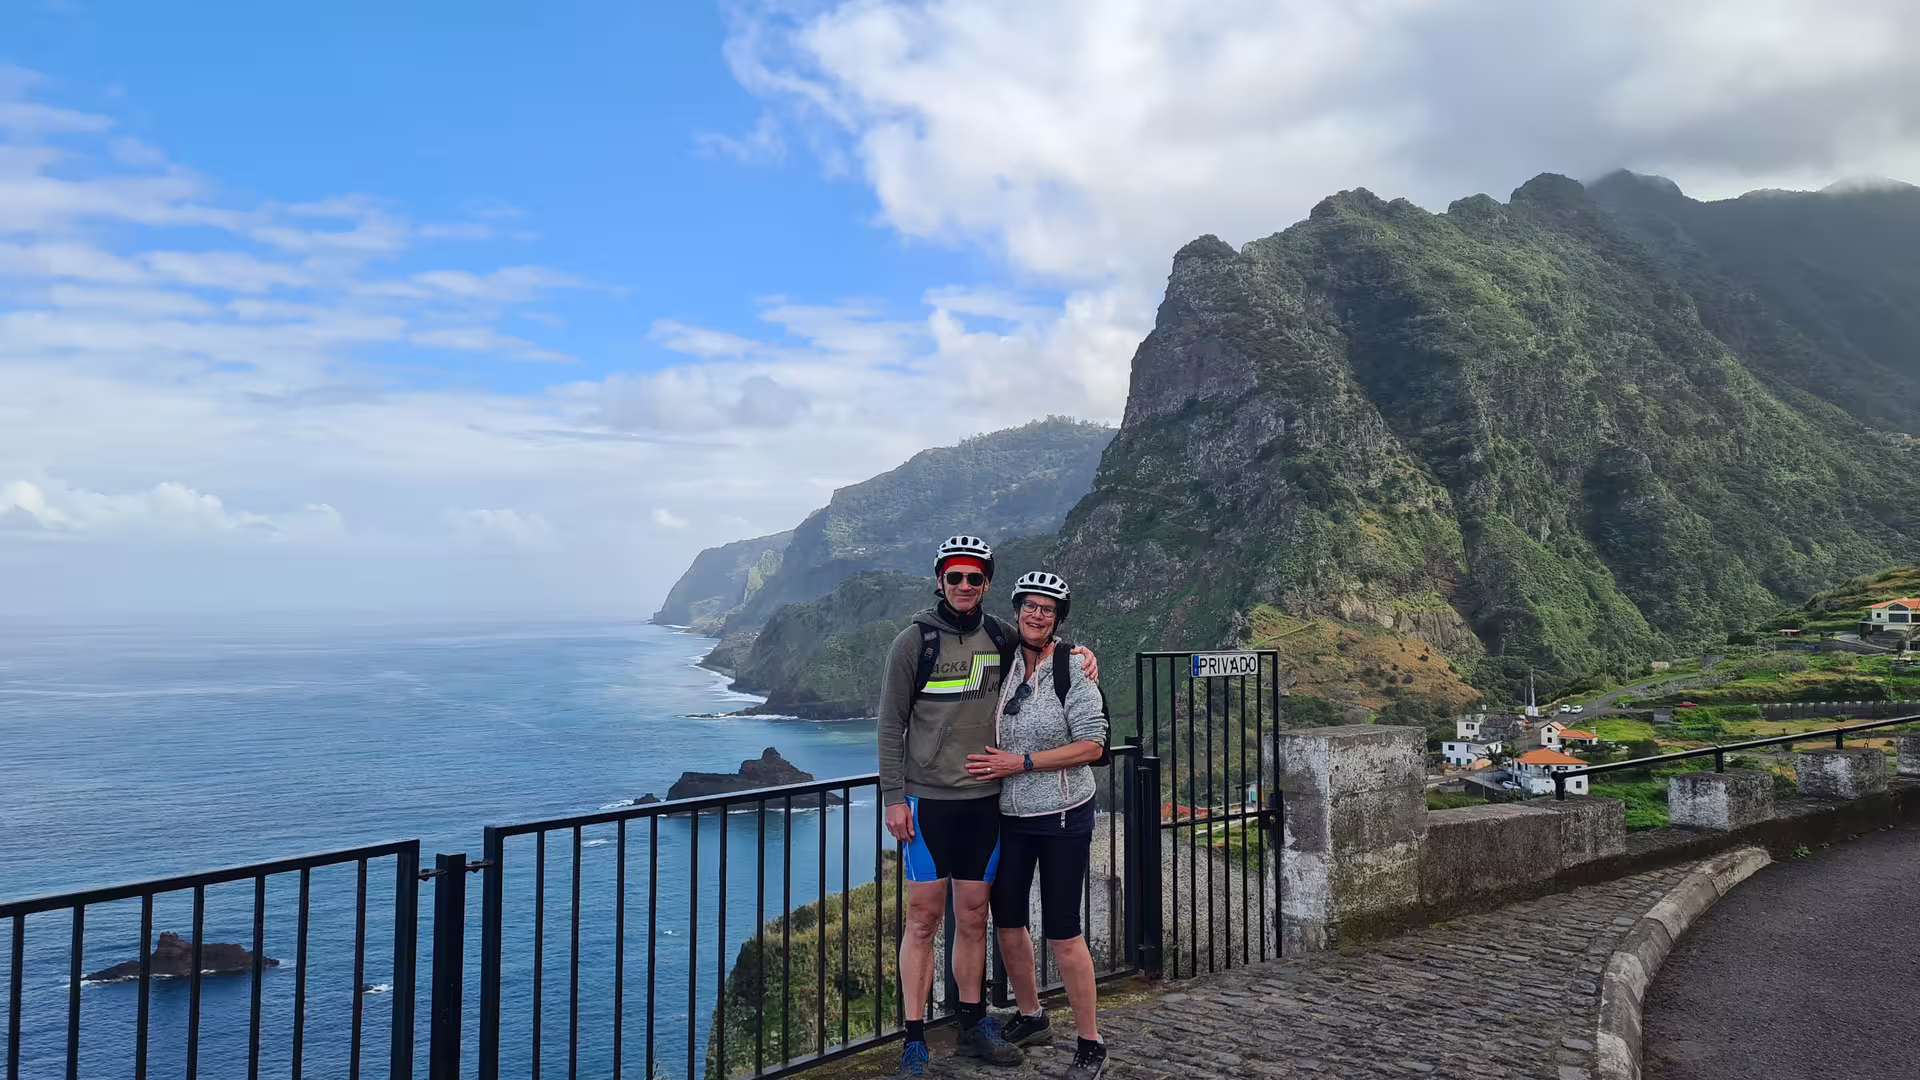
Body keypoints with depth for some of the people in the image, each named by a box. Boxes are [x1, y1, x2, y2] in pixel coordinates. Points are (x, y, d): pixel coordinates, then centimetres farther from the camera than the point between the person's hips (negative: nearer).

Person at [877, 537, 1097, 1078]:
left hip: (985, 800, 4)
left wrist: (1080, 652, 4)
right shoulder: (915, 642, -6)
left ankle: (974, 1026, 28)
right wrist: (893, 798, -9)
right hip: (927, 800, -3)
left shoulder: (1002, 639, 6)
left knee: (974, 917, 12)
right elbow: (890, 725, -4)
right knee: (924, 918, 1)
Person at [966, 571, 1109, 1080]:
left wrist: (1022, 762, -18)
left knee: (1062, 933, -3)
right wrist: (989, 766, 2)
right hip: (1008, 814, 5)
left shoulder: (1072, 671, -12)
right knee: (1007, 922, 13)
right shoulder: (1001, 664, 3)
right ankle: (1030, 1017, 36)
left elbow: (1092, 746, -16)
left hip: (1063, 817, -5)